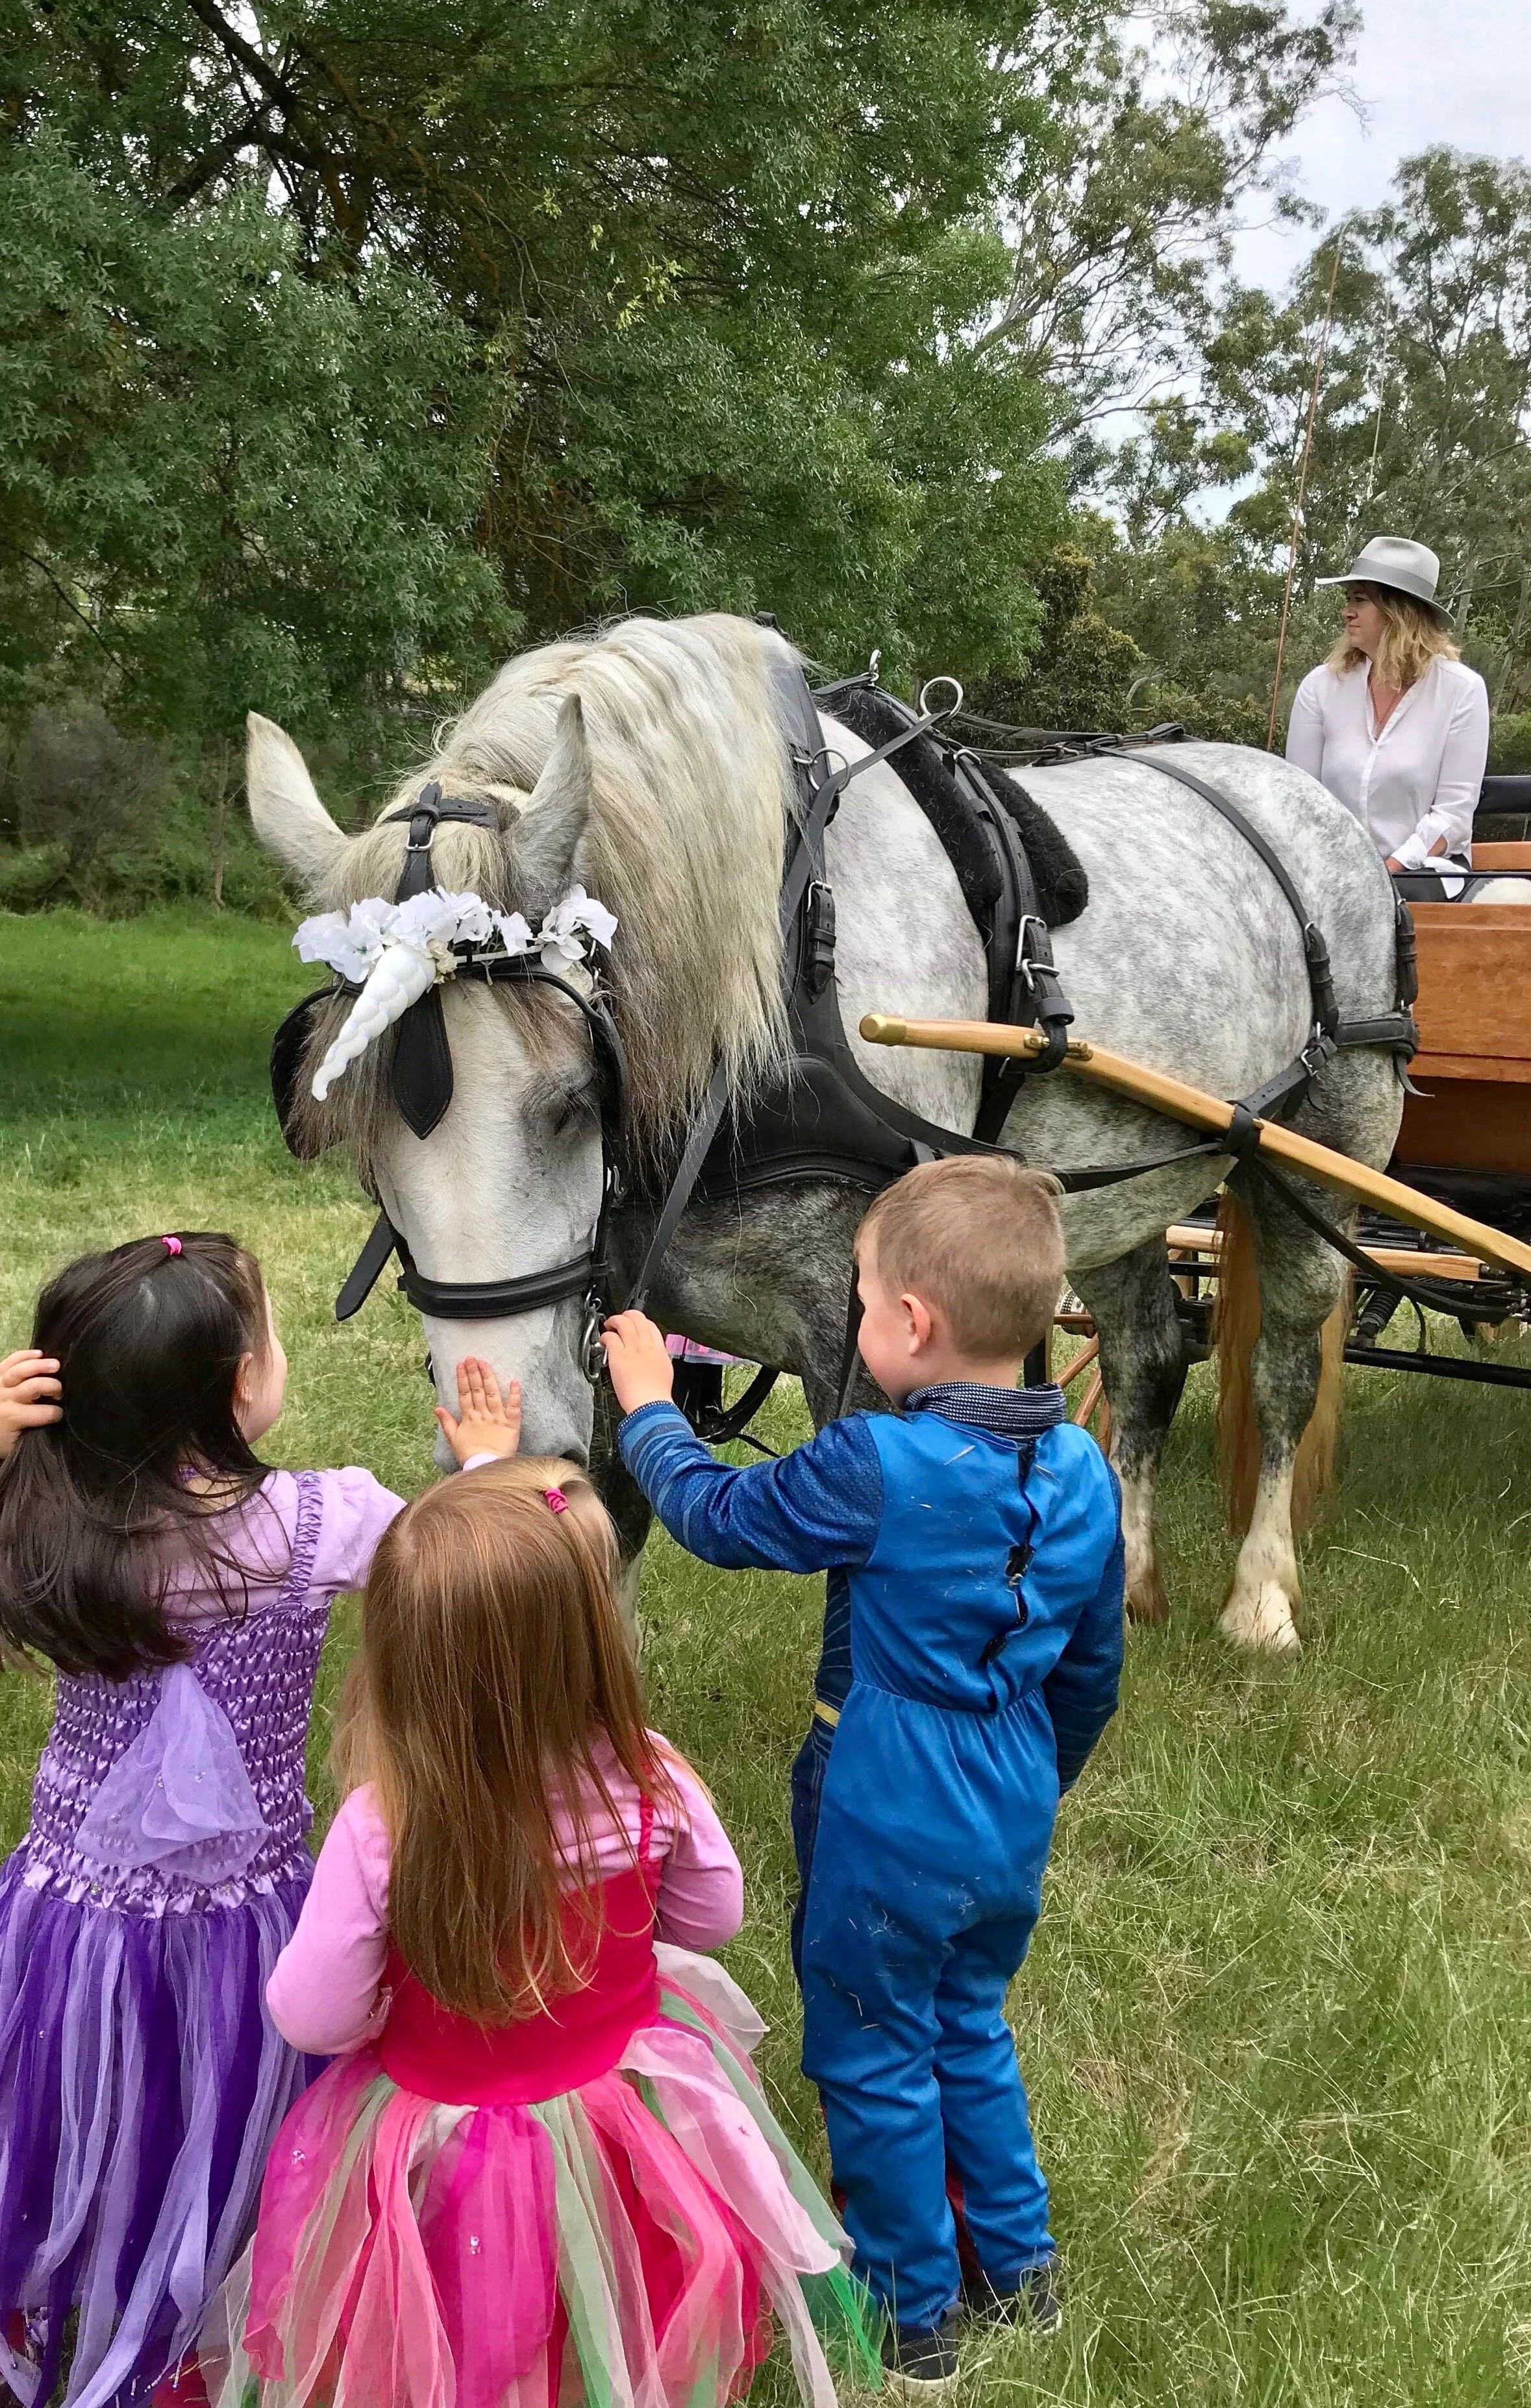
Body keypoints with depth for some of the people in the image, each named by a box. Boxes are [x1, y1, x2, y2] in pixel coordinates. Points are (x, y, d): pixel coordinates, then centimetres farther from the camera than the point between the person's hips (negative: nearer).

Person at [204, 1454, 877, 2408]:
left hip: (440, 2163, -2)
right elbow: (711, 1919, -6)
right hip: (625, 2134, 2)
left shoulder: (379, 1829, -32)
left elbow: (312, 2020, -19)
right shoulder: (650, 1782, -25)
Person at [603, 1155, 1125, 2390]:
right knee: (971, 2029, 27)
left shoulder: (874, 1469, -25)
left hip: (888, 1840, -6)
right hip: (1012, 1832, 6)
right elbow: (1092, 1673, 6)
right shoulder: (1084, 1473, -6)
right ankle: (1019, 2268, 40)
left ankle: (913, 2316, 29)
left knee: (873, 2063, 14)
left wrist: (650, 1411, 9)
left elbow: (715, 1515, -8)